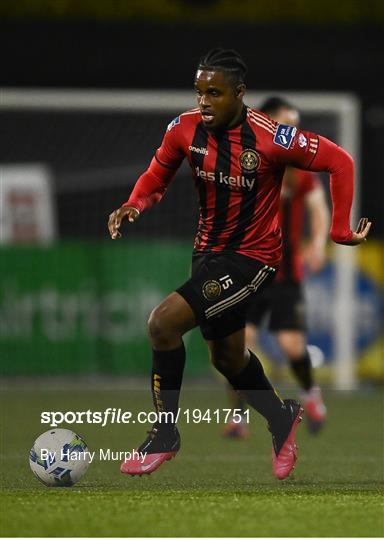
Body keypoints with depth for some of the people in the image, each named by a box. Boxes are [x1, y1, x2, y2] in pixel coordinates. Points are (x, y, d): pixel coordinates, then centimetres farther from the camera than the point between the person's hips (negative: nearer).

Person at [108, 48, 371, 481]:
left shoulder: (270, 137, -23)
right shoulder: (185, 129, -9)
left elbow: (339, 162, -15)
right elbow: (157, 176, 7)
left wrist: (340, 230, -13)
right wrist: (134, 205, -14)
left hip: (251, 257, -7)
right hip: (208, 250, 7)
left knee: (163, 323, -21)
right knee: (227, 358, 22)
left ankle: (164, 436, -5)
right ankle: (282, 420, 49)